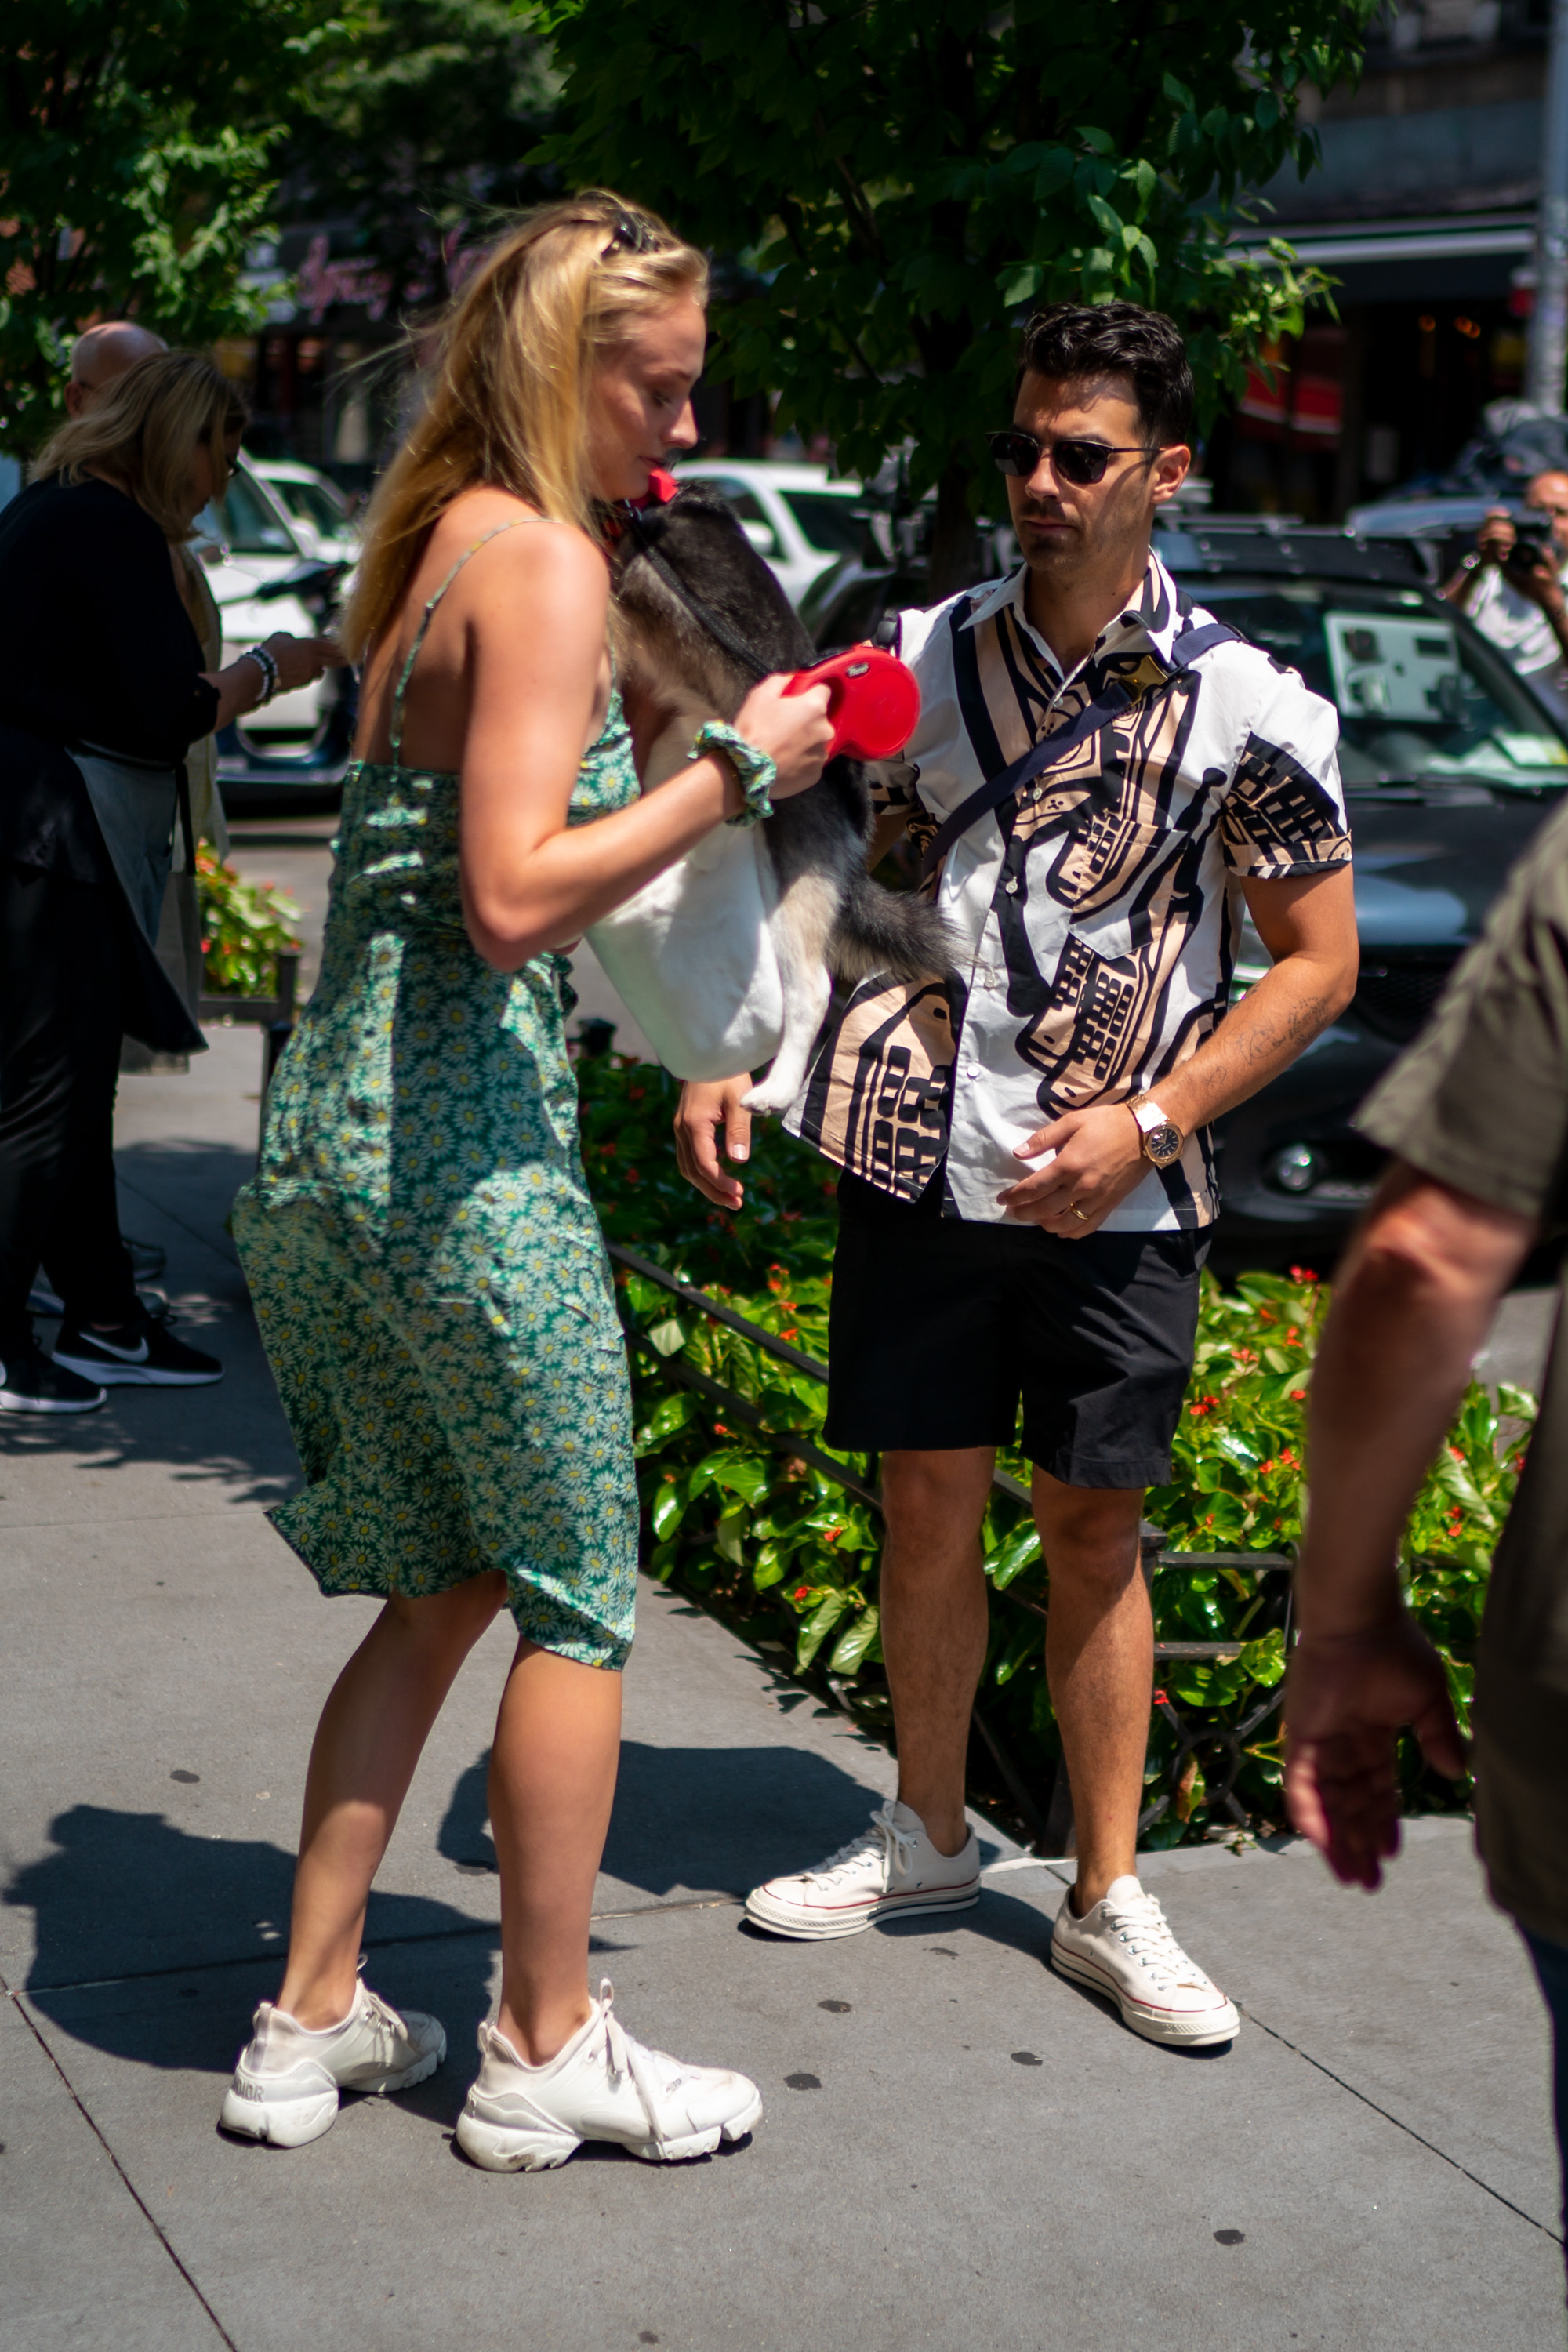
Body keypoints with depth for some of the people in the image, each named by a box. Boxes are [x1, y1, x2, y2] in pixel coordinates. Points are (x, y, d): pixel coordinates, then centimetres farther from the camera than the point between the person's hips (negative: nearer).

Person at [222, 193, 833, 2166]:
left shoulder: (441, 545, 15)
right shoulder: (546, 561, -13)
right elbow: (517, 896, -23)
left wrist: (724, 752, 18)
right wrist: (733, 772, -15)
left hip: (332, 1137, 9)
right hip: (461, 1147, -9)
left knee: (442, 1587, 18)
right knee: (578, 1601, 6)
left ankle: (311, 2021, 23)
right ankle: (546, 2051, 17)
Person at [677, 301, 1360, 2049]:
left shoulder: (1249, 710, -6)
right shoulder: (919, 658, 3)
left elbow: (1319, 962, -1)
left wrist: (1146, 1120, -11)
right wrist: (728, 1056, 0)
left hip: (1115, 1189, -2)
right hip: (919, 1163, 2)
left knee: (1094, 1524, 6)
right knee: (928, 1501, 10)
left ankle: (1108, 1896, 19)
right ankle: (927, 1837, 29)